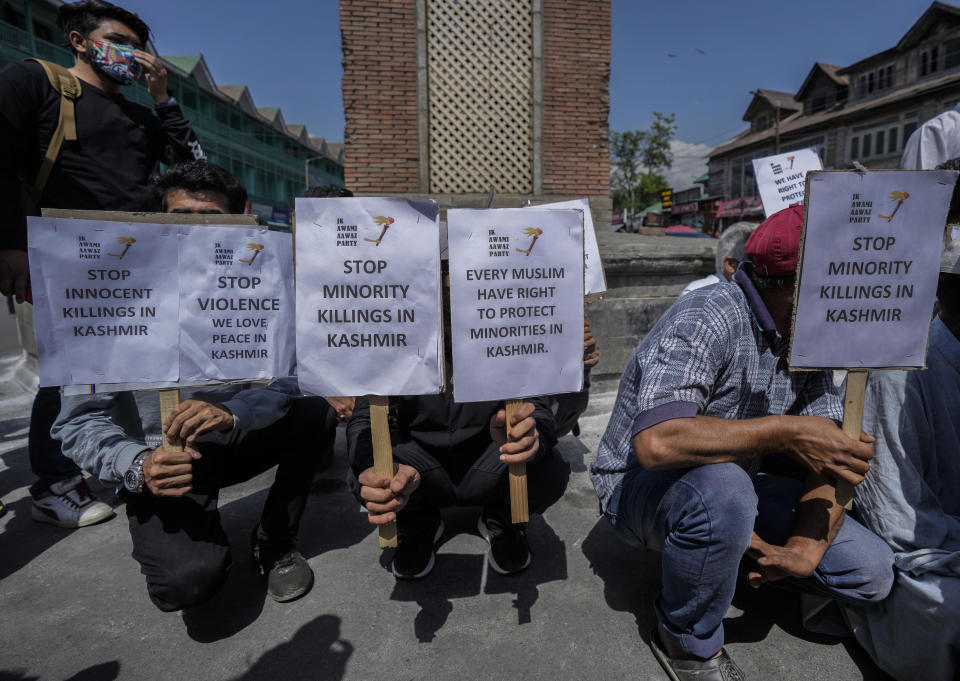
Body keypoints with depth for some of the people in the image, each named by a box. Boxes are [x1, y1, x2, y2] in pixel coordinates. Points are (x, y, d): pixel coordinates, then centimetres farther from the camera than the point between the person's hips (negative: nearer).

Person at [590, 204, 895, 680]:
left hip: (731, 486, 7)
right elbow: (657, 441, -43)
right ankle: (688, 640, -9)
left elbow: (826, 456, -4)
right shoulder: (706, 320, -28)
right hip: (641, 485, -6)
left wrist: (805, 549, -20)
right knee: (720, 490, -40)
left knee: (872, 574, -5)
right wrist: (785, 431, -36)